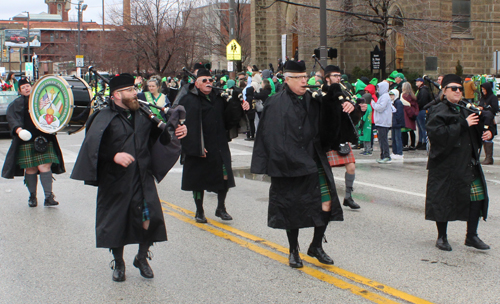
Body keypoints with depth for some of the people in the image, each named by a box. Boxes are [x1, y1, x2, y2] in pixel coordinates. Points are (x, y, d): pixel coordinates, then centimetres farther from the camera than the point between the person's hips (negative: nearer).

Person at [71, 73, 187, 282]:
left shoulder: (143, 115, 10)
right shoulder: (105, 118, -5)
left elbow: (159, 137, 16)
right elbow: (92, 145, -15)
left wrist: (175, 133, -3)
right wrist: (114, 156, -28)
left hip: (143, 179, 3)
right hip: (115, 181, -3)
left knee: (150, 218, -8)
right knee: (116, 222, 5)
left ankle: (142, 257, 18)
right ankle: (118, 264, 27)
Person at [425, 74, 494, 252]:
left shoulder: (465, 111, 16)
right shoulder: (437, 111, -5)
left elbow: (477, 132, 27)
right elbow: (438, 133, -21)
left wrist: (487, 134, 4)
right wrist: (463, 125, -20)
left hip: (469, 162, 6)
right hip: (447, 165, -6)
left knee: (476, 197, 2)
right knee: (444, 200, 0)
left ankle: (471, 236, 14)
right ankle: (442, 237, 15)